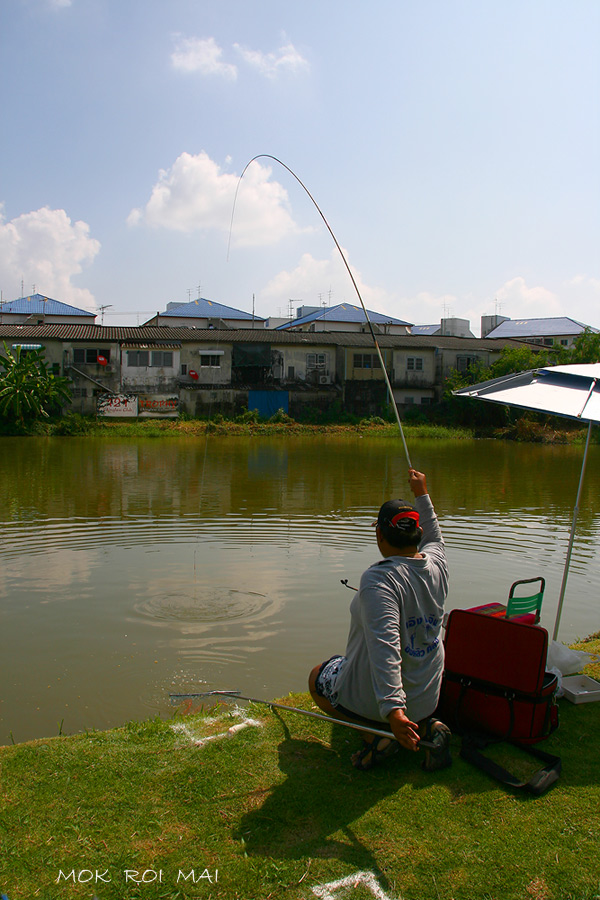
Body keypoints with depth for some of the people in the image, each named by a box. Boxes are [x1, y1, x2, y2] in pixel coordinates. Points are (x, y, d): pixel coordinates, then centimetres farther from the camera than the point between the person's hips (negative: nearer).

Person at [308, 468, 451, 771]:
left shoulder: (378, 578, -27)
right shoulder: (437, 565, -6)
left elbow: (385, 645, -37)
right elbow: (433, 538, 19)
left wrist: (392, 709, -43)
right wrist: (422, 495, 28)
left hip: (374, 698, -6)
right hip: (427, 698, 7)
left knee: (317, 676, 23)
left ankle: (375, 735, 0)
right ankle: (426, 727, 8)